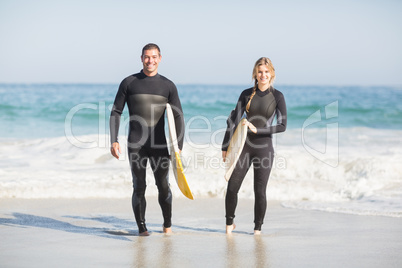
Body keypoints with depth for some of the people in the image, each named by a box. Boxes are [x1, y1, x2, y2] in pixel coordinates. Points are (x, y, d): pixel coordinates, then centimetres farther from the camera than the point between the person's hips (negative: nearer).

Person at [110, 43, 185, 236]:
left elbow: (178, 117, 7)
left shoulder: (168, 86, 8)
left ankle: (167, 224, 17)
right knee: (139, 187, -2)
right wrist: (113, 141, -4)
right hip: (135, 144, -1)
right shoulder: (129, 83, 6)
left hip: (159, 144, 1)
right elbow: (116, 112, 6)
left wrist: (179, 147, -2)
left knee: (163, 186, -3)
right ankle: (141, 227, 9)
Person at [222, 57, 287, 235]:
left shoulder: (277, 96, -2)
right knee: (232, 188, -1)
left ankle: (257, 228, 17)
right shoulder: (247, 94, 4)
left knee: (260, 191, 1)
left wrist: (257, 130, -16)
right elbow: (234, 120, 5)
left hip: (264, 148, -2)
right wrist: (225, 147, 1)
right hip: (243, 146, 2)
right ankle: (229, 223, 20)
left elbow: (282, 126, -7)